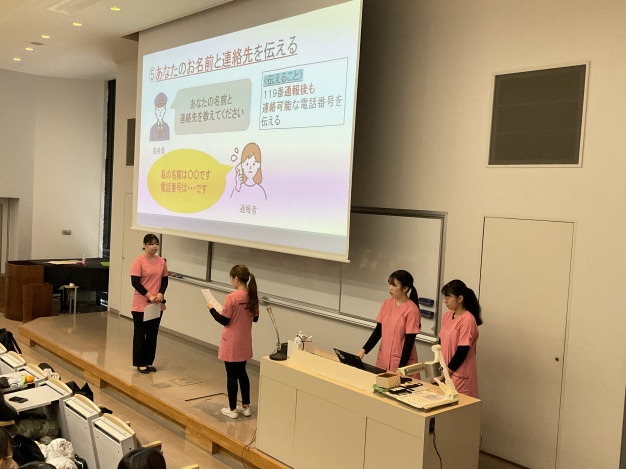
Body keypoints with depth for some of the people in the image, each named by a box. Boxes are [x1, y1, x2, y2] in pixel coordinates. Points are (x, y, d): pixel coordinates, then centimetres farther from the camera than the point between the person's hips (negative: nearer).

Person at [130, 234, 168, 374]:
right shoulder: (139, 261, -11)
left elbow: (165, 280, 8)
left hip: (157, 304, 5)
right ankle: (140, 363, 14)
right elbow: (135, 282, -15)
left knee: (152, 334, 11)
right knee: (140, 334, 5)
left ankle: (149, 362, 22)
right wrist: (149, 296, -20)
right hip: (141, 304, -5)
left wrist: (161, 294, -10)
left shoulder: (161, 261, 4)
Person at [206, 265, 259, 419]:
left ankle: (232, 409, 17)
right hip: (245, 343, 6)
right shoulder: (253, 296, -2)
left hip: (231, 344, -6)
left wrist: (212, 308, -1)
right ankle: (245, 406, 27)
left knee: (231, 375, 6)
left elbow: (224, 320, -15)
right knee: (242, 373, 20)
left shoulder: (232, 297, -22)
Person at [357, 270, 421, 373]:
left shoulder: (412, 310, -15)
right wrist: (364, 350, -2)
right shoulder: (387, 304, 2)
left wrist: (401, 368, -16)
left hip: (401, 361, -5)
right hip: (383, 359, 5)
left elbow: (409, 341, -14)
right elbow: (378, 330, 7)